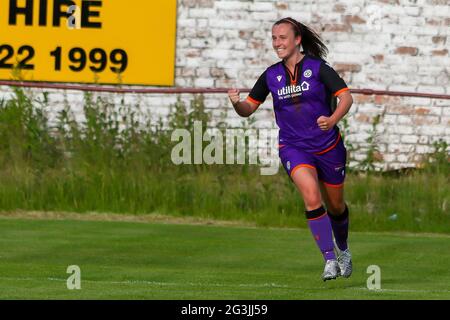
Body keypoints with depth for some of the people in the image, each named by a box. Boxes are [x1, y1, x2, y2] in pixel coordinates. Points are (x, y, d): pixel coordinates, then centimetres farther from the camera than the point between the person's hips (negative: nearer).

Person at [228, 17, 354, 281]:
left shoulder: (317, 67, -8)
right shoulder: (271, 75, 2)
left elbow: (346, 96, -13)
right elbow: (249, 109, 8)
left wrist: (332, 120, -31)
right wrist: (237, 103, -16)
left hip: (328, 145, -1)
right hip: (293, 147, 1)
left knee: (335, 206, 13)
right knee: (311, 197, -25)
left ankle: (343, 250, 43)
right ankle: (330, 259, -22)